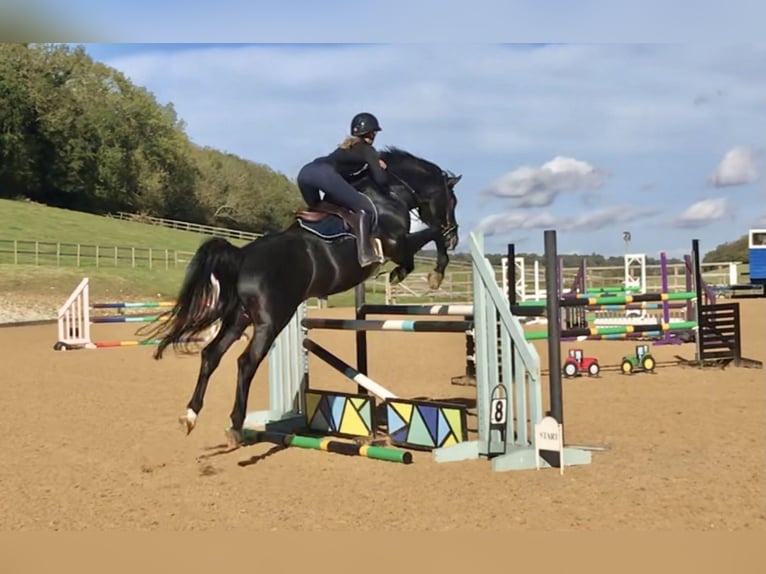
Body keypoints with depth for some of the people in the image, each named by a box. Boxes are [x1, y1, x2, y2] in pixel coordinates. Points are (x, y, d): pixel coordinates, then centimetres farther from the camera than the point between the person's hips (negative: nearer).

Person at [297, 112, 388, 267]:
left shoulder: (348, 146, 35)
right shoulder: (368, 150, 14)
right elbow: (380, 180, 6)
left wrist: (375, 164, 35)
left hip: (305, 171, 8)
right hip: (325, 174, -8)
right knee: (365, 208, -6)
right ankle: (365, 254, -18)